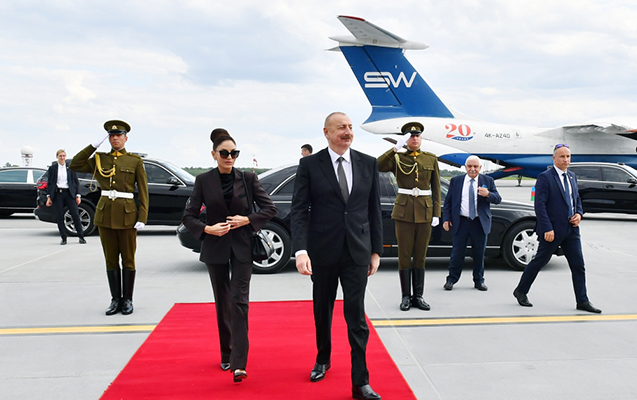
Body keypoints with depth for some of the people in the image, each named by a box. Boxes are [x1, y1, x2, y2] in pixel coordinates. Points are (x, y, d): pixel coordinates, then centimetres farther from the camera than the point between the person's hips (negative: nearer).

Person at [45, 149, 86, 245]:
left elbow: (76, 181, 8)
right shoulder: (52, 168, 6)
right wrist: (49, 197, 0)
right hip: (57, 194, 0)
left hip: (69, 193, 0)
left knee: (75, 215, -4)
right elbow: (50, 183, 7)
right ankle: (63, 238, 9)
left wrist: (78, 195, 1)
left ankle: (81, 237, 2)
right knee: (59, 217, 1)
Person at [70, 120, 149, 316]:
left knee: (128, 259, 4)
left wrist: (142, 218, -10)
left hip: (127, 215, -3)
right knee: (111, 260, 8)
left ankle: (127, 300, 13)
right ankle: (115, 299, 17)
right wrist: (94, 145, -3)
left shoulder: (135, 160, 1)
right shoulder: (100, 159, 9)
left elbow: (143, 192, -1)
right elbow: (75, 165, 1)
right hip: (105, 214, 3)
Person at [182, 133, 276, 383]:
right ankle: (226, 355, 26)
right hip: (215, 248, 1)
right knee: (222, 303, 11)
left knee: (239, 301, -9)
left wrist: (248, 219, -12)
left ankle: (239, 364, -13)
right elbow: (188, 216, 1)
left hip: (242, 248, -1)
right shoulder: (203, 181, 1)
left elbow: (270, 208, 2)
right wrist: (207, 229, -16)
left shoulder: (248, 179, 0)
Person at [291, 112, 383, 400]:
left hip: (357, 252, 1)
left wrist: (376, 251, 4)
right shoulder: (310, 165, -3)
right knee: (322, 311, 16)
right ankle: (323, 360, 40)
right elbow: (299, 210, -7)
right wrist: (300, 250, -18)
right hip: (323, 252, 0)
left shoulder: (368, 164, 4)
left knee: (356, 316, -2)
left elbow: (374, 210, 7)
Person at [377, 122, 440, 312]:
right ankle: (406, 296, 9)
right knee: (404, 255, 1)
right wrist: (396, 148, -21)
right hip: (404, 211, -2)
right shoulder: (397, 158, 2)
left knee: (420, 255, 7)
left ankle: (418, 296, 14)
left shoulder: (431, 159, 8)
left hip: (425, 211, 2)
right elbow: (378, 166, -17)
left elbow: (436, 189, 8)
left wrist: (436, 213, 1)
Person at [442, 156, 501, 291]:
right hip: (461, 222, 0)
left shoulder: (488, 181, 6)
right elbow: (448, 201, 8)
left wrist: (488, 194, -22)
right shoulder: (456, 181, 7)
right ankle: (451, 280, 12)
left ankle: (479, 281, 19)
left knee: (479, 253, 7)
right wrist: (446, 219, -1)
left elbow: (498, 199, 0)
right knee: (457, 253, 2)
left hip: (480, 223, 0)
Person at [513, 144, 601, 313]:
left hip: (571, 229, 7)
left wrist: (579, 214, 2)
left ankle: (582, 301, 12)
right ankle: (520, 291, 19)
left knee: (578, 264, 5)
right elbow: (540, 205, -15)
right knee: (539, 261, 4)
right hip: (552, 230, -7)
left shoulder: (572, 176, 14)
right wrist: (547, 229, -20)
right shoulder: (545, 177, -10)